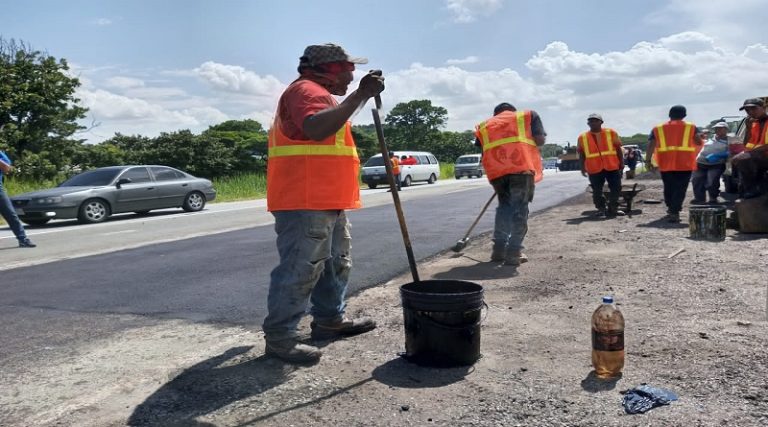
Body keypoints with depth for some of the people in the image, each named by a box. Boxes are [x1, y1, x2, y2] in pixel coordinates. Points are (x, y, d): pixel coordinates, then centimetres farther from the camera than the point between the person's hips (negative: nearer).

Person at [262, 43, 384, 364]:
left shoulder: (318, 93, 26)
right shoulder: (306, 89, -10)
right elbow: (316, 128, -31)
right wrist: (361, 95, -30)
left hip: (327, 202, 11)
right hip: (306, 202, -11)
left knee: (336, 263, 17)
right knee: (300, 268, -10)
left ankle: (330, 320, 29)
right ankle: (279, 337, -3)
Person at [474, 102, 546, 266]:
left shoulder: (485, 126, 27)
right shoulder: (528, 115, 21)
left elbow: (483, 151, 19)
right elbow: (540, 140, 7)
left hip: (496, 171, 3)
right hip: (521, 167, -3)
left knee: (504, 206, 19)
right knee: (520, 209, 3)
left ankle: (499, 249, 18)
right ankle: (514, 253, -1)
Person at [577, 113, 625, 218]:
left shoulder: (611, 133, 5)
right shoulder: (582, 137, 4)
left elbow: (618, 148, 8)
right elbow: (581, 154, 8)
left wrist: (621, 162, 5)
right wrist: (582, 168, 3)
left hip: (612, 166, 0)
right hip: (594, 169, 0)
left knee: (616, 189, 3)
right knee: (597, 191, 3)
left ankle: (613, 209, 16)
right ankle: (601, 209, 17)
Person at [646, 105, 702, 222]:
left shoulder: (658, 129, 9)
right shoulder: (691, 127, 5)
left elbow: (650, 146, 1)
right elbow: (699, 143, 9)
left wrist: (649, 161, 2)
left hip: (665, 165, 2)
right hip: (684, 164, -2)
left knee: (668, 188, 17)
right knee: (680, 189, -1)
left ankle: (671, 209, 31)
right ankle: (674, 213, -10)